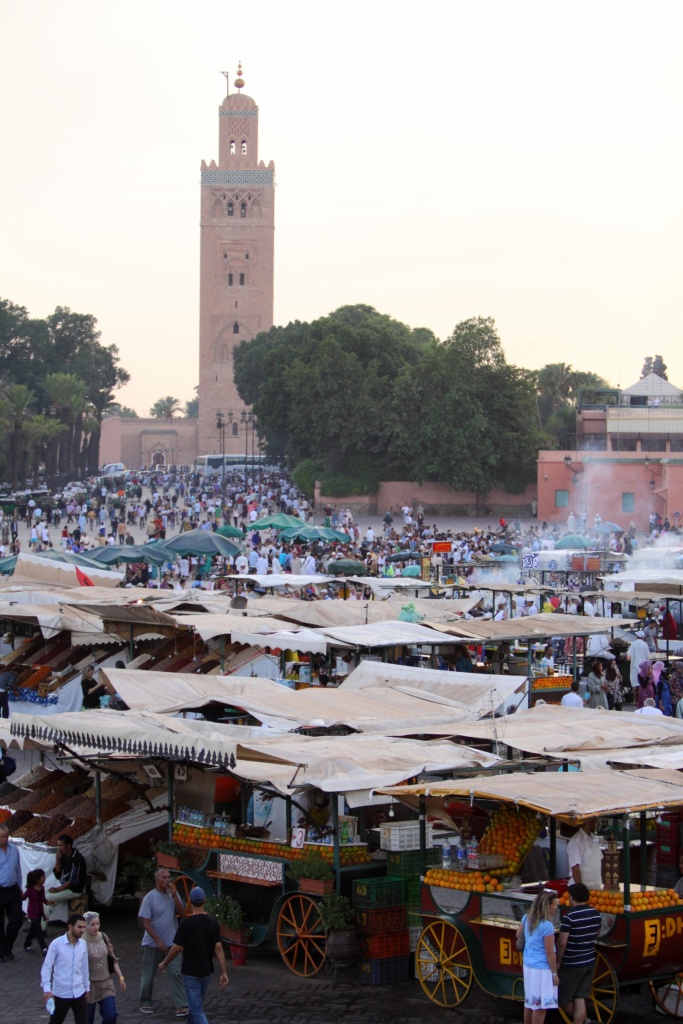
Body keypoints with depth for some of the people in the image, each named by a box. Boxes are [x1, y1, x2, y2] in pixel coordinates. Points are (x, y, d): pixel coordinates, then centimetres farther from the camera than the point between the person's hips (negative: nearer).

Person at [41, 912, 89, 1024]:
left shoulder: (83, 944, 3)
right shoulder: (56, 944, -13)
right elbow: (46, 967, -11)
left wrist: (87, 988, 18)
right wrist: (46, 989, -20)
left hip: (79, 993, 4)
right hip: (61, 993, -4)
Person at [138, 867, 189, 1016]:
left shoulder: (173, 895, 1)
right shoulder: (149, 898, -11)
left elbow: (182, 914, -6)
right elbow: (146, 923, -12)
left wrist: (174, 896, -17)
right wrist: (158, 941, -19)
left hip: (171, 943, 2)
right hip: (152, 944, -2)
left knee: (176, 973, -9)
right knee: (148, 976, 9)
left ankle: (181, 1006, -11)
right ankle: (145, 1003, 28)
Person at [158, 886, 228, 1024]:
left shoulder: (186, 923, -16)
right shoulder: (213, 922, -3)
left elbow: (177, 948, -12)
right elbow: (218, 948, -6)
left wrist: (164, 963, 4)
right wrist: (223, 972, -5)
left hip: (190, 972, -5)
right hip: (206, 971, 5)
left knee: (197, 1009, -5)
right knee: (196, 1004, 24)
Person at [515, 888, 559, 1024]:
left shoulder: (527, 918, 1)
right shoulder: (547, 925, -21)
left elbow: (518, 935, 19)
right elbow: (550, 953, -18)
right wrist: (554, 973, -10)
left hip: (528, 965, 8)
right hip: (542, 969, -8)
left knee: (529, 1002, 20)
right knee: (540, 1006, 0)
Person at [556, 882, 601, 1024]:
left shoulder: (569, 917, -20)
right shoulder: (596, 914, 1)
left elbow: (562, 942, -21)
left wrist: (558, 961, -8)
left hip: (572, 965, -6)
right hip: (589, 963, 7)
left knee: (563, 998, 11)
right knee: (580, 999, 10)